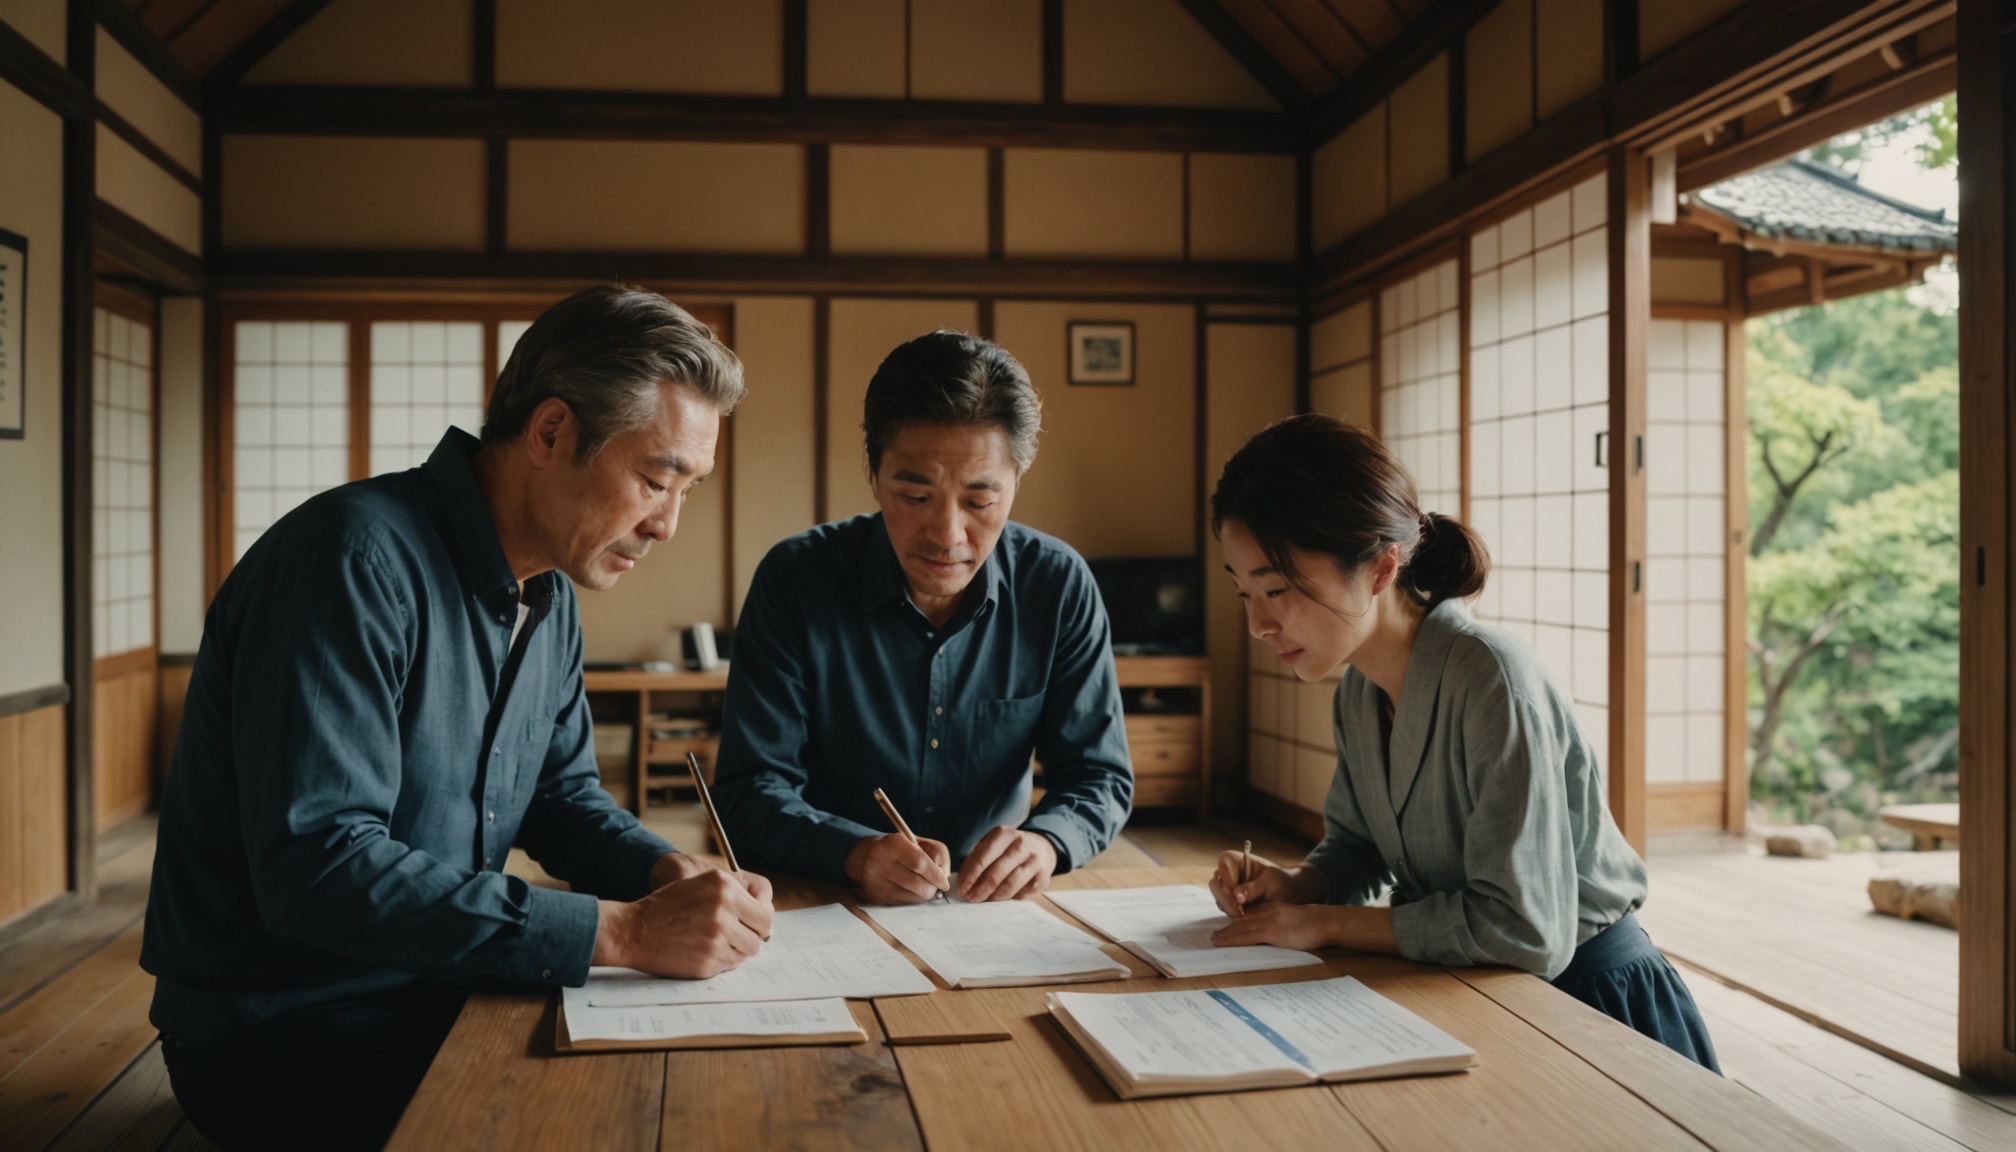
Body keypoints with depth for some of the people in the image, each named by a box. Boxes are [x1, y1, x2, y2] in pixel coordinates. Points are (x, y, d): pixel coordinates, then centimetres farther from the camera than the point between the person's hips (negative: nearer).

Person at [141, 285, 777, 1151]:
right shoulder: (359, 559, -23)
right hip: (283, 1031, -7)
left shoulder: (551, 592, 5)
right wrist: (622, 931, -31)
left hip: (438, 986, 8)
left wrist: (667, 874, -9)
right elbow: (314, 866, -30)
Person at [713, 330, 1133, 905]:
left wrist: (1044, 841, -23)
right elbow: (751, 791, -10)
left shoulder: (1060, 586, -6)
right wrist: (857, 854, -30)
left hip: (992, 911, 2)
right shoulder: (794, 579, -11)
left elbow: (1099, 777, 0)